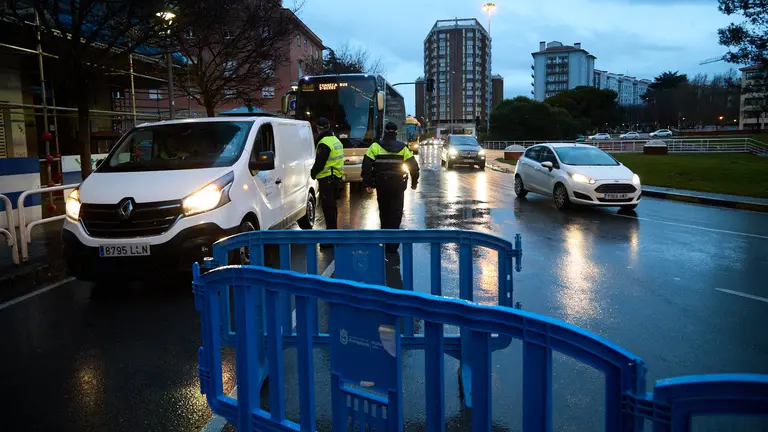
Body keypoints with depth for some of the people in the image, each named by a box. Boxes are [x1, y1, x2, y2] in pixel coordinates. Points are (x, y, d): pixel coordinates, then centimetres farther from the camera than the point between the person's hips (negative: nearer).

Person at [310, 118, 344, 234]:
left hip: (326, 178, -10)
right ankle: (333, 227, 28)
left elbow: (319, 162, -19)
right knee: (332, 204, 19)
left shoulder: (324, 143, -17)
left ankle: (331, 228, -5)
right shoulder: (336, 140, 15)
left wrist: (313, 173, -2)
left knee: (327, 206, -6)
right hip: (336, 176, 10)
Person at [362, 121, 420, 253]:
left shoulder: (375, 146, -2)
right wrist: (414, 182, 13)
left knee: (384, 212, 16)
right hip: (398, 186, 0)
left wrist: (367, 183, -2)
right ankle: (392, 244, -4)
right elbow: (414, 166, 2)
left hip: (381, 185, 0)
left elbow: (366, 166, -7)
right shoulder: (403, 147, 1)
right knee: (395, 214, 1)